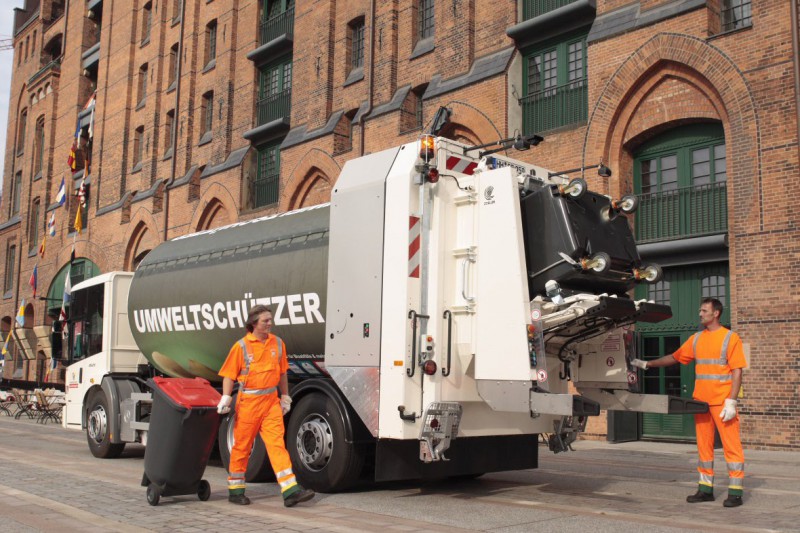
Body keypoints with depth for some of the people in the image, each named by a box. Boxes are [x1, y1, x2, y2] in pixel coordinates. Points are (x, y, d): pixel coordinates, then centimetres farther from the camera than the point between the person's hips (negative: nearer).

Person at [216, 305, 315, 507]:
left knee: (277, 443, -4)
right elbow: (229, 375, -3)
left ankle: (290, 490, -9)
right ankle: (235, 490, 23)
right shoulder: (241, 346, -5)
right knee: (242, 446, 8)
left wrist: (285, 397, 17)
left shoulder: (277, 343, 6)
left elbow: (282, 373, 15)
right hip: (248, 401, -3)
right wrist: (226, 398, -12)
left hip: (271, 400, 3)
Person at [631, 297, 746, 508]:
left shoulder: (730, 338, -4)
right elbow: (675, 357, 21)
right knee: (703, 446, 10)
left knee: (731, 445, -5)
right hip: (701, 401, 6)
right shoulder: (697, 339, 14)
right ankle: (705, 489, 19)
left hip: (722, 402, -6)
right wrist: (646, 364, 18)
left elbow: (737, 371, -8)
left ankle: (735, 492, 1)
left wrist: (731, 401, -15)